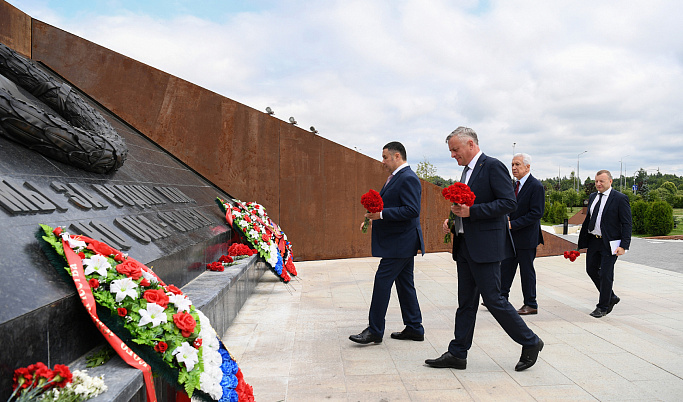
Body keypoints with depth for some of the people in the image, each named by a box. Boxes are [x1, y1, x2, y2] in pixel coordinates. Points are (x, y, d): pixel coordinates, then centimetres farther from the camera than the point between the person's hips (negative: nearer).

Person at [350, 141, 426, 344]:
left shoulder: (408, 178, -16)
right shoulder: (396, 177, 17)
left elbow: (412, 210, -25)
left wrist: (382, 214, -26)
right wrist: (375, 218, 15)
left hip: (400, 242, -11)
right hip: (401, 242, 11)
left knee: (382, 281, -7)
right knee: (404, 284, 14)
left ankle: (375, 331, 2)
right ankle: (414, 328, 22)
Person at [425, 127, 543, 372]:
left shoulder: (493, 166, -10)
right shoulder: (467, 171, 18)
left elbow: (509, 203, -18)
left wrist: (471, 211, -22)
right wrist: (454, 221, 8)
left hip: (486, 246, -9)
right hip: (465, 246, 9)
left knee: (493, 299, -3)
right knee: (466, 302, 11)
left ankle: (530, 342, 17)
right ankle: (457, 354, 17)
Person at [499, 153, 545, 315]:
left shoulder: (536, 186, -14)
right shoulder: (516, 185, 12)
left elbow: (537, 213, -20)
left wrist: (513, 224, -22)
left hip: (526, 237, -8)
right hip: (512, 235, 8)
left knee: (527, 270, 2)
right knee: (506, 267, 10)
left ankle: (531, 305, 16)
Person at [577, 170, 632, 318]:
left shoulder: (620, 199, -9)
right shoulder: (592, 197, 10)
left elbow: (627, 224, -10)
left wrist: (623, 246, -17)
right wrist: (582, 239, 14)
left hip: (610, 243, -7)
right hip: (593, 240, 7)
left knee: (605, 275, -1)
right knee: (591, 270, 12)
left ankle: (603, 306, 14)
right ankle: (611, 297, 31)